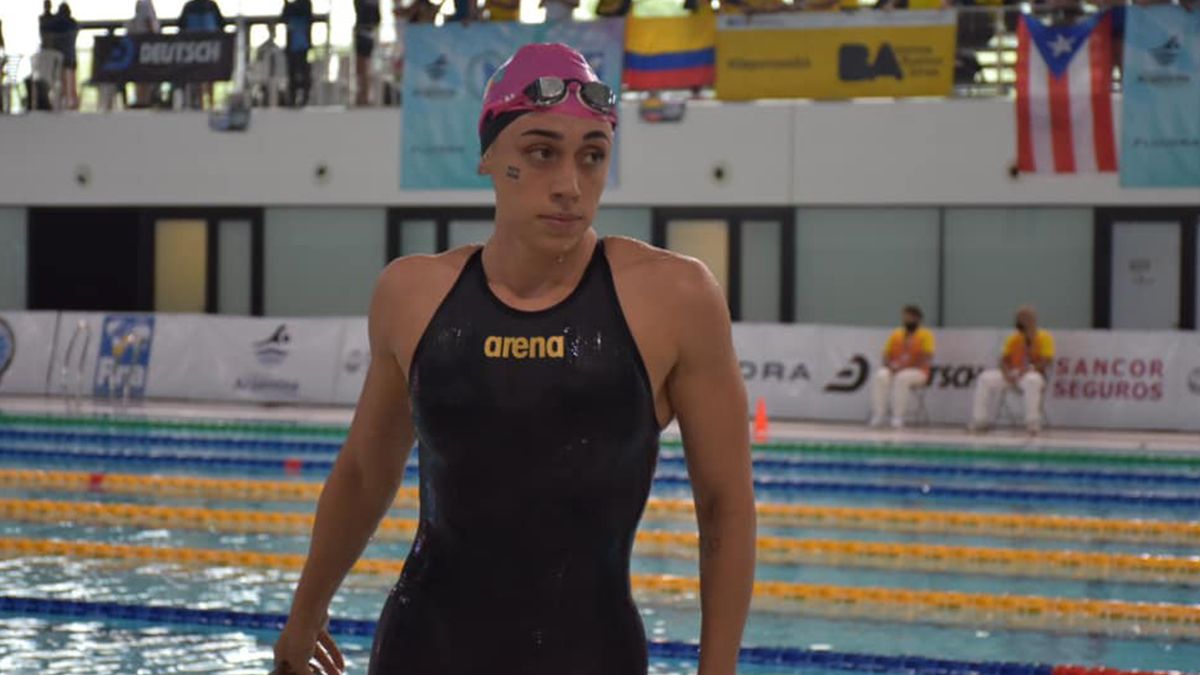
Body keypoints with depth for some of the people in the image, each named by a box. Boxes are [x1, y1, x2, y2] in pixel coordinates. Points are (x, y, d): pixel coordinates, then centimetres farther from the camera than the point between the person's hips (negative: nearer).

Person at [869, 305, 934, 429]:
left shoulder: (926, 335, -1)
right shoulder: (896, 334, 14)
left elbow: (926, 358, -13)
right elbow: (886, 355, 12)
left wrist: (904, 366, -22)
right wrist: (890, 365, -12)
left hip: (917, 372, -4)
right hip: (894, 371, 4)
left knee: (902, 378, -39)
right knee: (880, 376, -30)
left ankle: (898, 417, -35)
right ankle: (878, 415, -33)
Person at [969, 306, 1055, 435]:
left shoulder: (1044, 338, -5)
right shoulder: (1013, 339, 8)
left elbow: (1046, 362, -13)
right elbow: (1004, 360, 5)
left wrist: (1029, 369, -26)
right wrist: (1007, 374, -16)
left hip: (1034, 375, -5)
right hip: (1013, 376, 5)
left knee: (1031, 381, -42)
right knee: (986, 378, -16)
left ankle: (1033, 422, -33)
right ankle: (979, 420, -11)